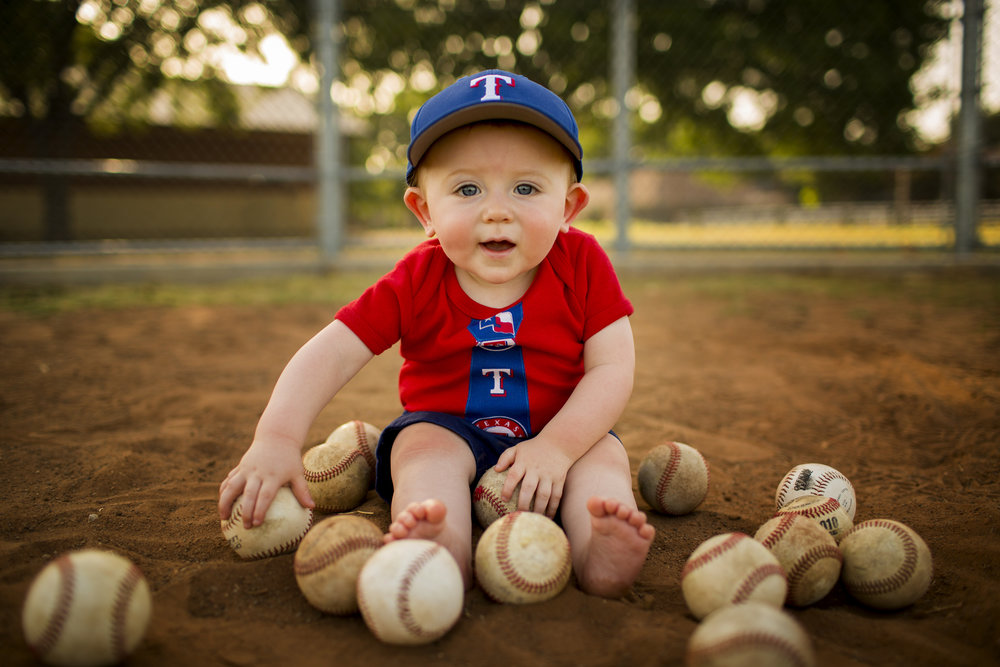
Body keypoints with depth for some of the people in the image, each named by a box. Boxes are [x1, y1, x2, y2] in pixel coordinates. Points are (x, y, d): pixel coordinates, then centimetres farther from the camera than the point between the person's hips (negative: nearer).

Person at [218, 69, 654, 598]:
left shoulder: (582, 265, -13)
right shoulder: (416, 282, -14)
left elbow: (613, 369, -16)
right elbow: (330, 354, -18)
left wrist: (557, 446, -29)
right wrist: (276, 440, -33)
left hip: (561, 435, 1)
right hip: (446, 429, 0)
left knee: (604, 453, -26)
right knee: (425, 445, -29)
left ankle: (601, 552, -49)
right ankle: (439, 550, -53)